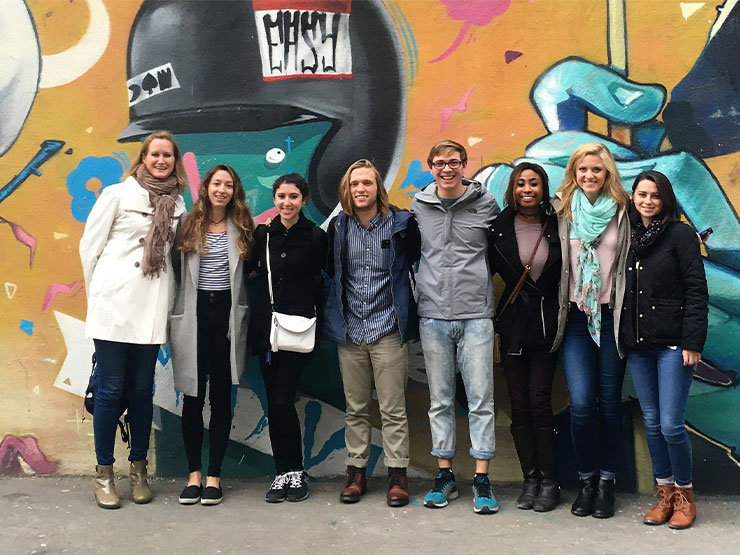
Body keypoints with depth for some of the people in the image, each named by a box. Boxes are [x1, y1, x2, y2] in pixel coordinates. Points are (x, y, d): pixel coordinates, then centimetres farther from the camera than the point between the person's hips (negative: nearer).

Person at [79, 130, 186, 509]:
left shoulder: (177, 204, 11)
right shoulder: (117, 194, 0)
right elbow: (89, 246, 3)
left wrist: (165, 295, 8)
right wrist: (99, 293, 5)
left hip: (152, 308, 3)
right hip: (115, 304, -3)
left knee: (142, 390, 8)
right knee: (111, 389, 0)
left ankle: (138, 470, 20)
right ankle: (104, 473, 12)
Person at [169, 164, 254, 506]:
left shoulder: (242, 228, 6)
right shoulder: (188, 226, 5)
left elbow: (251, 273, 9)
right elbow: (176, 271, 8)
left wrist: (240, 311, 1)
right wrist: (178, 310, 1)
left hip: (227, 315, 0)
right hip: (194, 315, 0)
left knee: (221, 397, 5)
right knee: (193, 396, 4)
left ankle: (214, 476, 13)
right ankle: (194, 474, 15)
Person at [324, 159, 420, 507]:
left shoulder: (401, 223, -2)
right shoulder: (338, 227, 7)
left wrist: (405, 306, 6)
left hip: (388, 329, -3)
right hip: (349, 330, 3)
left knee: (393, 409, 0)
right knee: (355, 409, 10)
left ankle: (398, 475, 10)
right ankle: (356, 473, 19)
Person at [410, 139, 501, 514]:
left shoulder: (486, 203, 1)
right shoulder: (418, 206, 6)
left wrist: (483, 284, 7)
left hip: (476, 314, -2)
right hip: (432, 316, 2)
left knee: (481, 399, 0)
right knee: (440, 399, 9)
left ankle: (482, 480, 9)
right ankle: (445, 475, 19)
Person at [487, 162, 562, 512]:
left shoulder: (557, 227, 1)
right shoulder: (499, 228, 1)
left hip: (547, 325, -1)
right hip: (513, 326, 1)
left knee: (539, 400, -6)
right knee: (519, 404, 4)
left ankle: (549, 482, 6)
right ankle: (530, 479, 15)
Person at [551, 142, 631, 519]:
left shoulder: (622, 210, 2)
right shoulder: (562, 210, 5)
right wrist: (558, 308, 4)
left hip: (611, 317, 0)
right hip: (576, 318, 0)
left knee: (609, 402, 6)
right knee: (581, 403, -7)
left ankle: (606, 481, 19)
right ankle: (586, 480, 12)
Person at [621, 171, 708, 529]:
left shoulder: (681, 235, -4)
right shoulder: (628, 238, 11)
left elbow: (696, 291, -8)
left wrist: (692, 342, -14)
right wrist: (622, 338, 7)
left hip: (673, 344, -5)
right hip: (638, 345, 5)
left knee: (670, 424, -6)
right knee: (651, 423, 10)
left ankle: (684, 495, 13)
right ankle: (664, 493, 22)